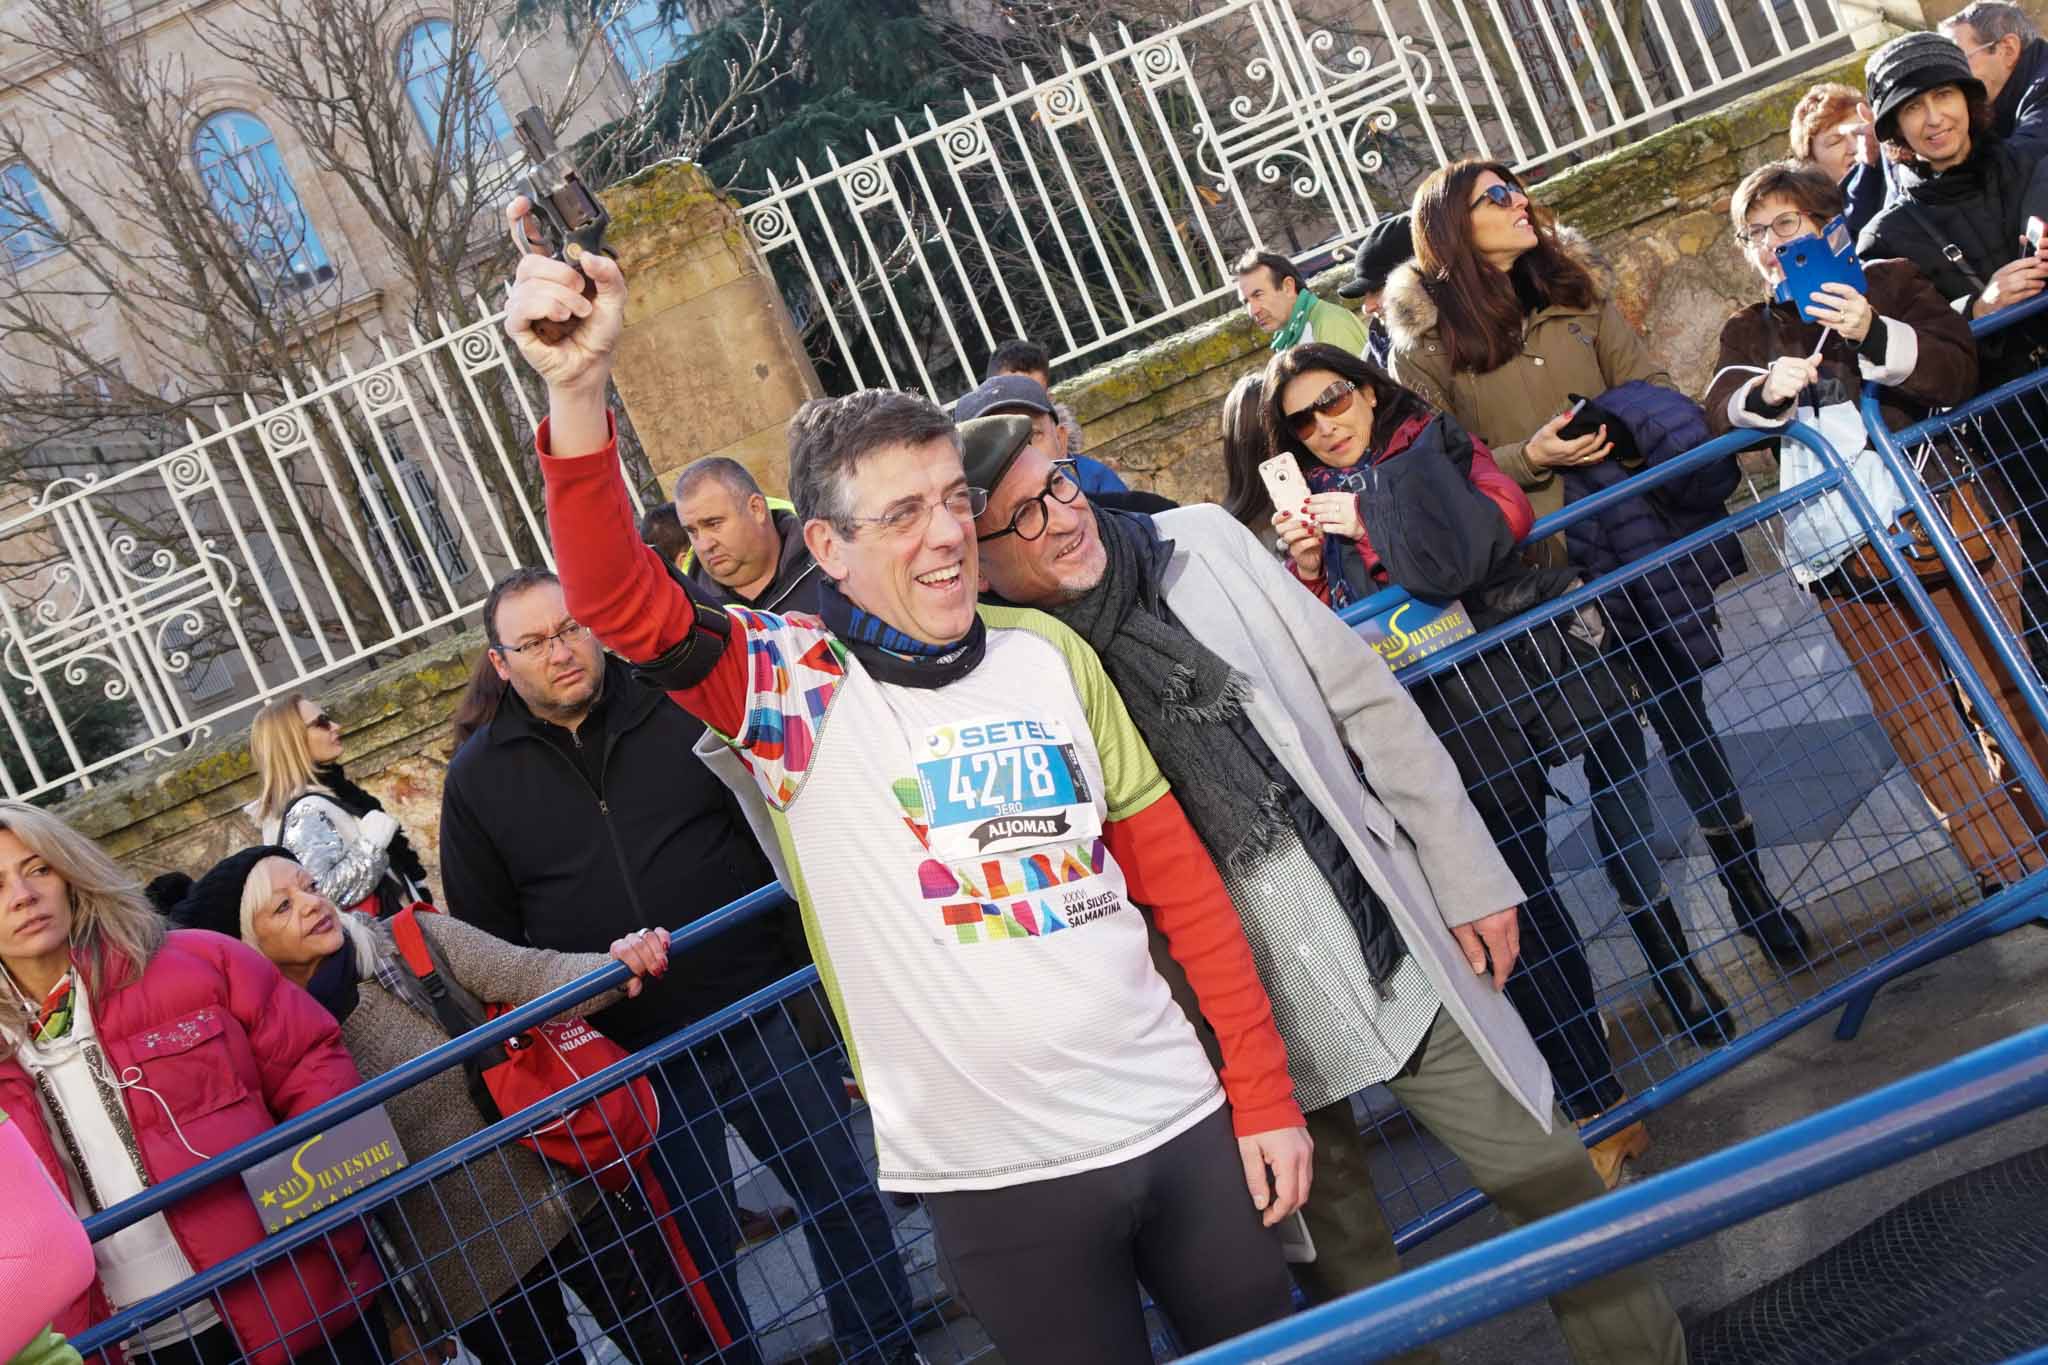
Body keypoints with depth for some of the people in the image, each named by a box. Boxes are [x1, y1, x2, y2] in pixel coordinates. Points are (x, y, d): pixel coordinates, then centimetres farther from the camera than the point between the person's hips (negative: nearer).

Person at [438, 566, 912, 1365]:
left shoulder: (679, 708, -1)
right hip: (632, 1058, 0)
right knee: (692, 1240, 11)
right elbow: (483, 937, 6)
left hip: (762, 1013, 0)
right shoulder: (477, 779, 0)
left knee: (840, 1187, 10)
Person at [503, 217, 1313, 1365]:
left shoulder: (1050, 655, 1)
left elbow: (1180, 879, 5)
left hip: (1179, 1119, 3)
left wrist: (1263, 1093, 3)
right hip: (996, 1178, -3)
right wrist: (578, 394, -40)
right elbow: (617, 603, -25)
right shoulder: (797, 686, -8)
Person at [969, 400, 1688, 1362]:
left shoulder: (1203, 543, -4)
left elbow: (1364, 702, 2)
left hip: (1402, 951, 3)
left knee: (1553, 1180, 15)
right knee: (1351, 1280, 12)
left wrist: (1468, 877, 4)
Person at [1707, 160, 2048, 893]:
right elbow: (1720, 408, -4)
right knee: (1919, 722, 0)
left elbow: (1960, 370, -4)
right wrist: (1766, 391, -26)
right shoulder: (1747, 331, 16)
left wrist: (1876, 335, -20)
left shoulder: (1890, 281, 10)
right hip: (1842, 553, 2)